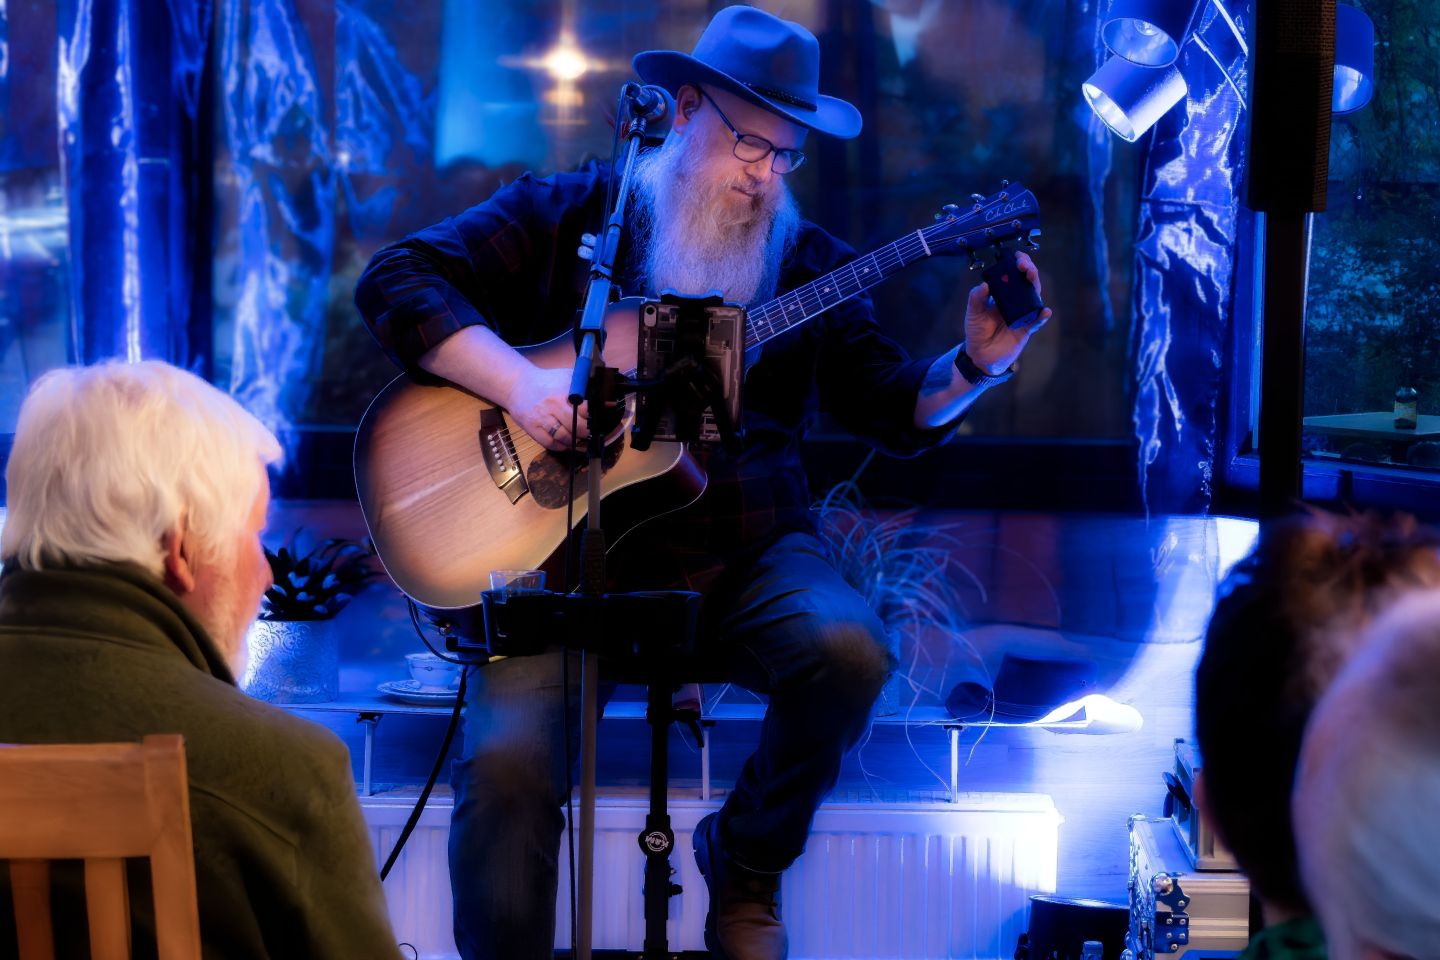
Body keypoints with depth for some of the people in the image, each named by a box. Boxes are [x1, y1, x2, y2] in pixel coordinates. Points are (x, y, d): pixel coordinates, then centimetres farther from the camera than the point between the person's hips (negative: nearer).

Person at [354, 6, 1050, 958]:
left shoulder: (807, 262, 10)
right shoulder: (564, 217, 3)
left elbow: (897, 410, 9)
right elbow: (396, 279, -5)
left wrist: (975, 365, -13)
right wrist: (519, 383, -19)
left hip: (744, 555, 3)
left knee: (850, 649, -27)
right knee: (508, 757, -26)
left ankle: (748, 862, 2)